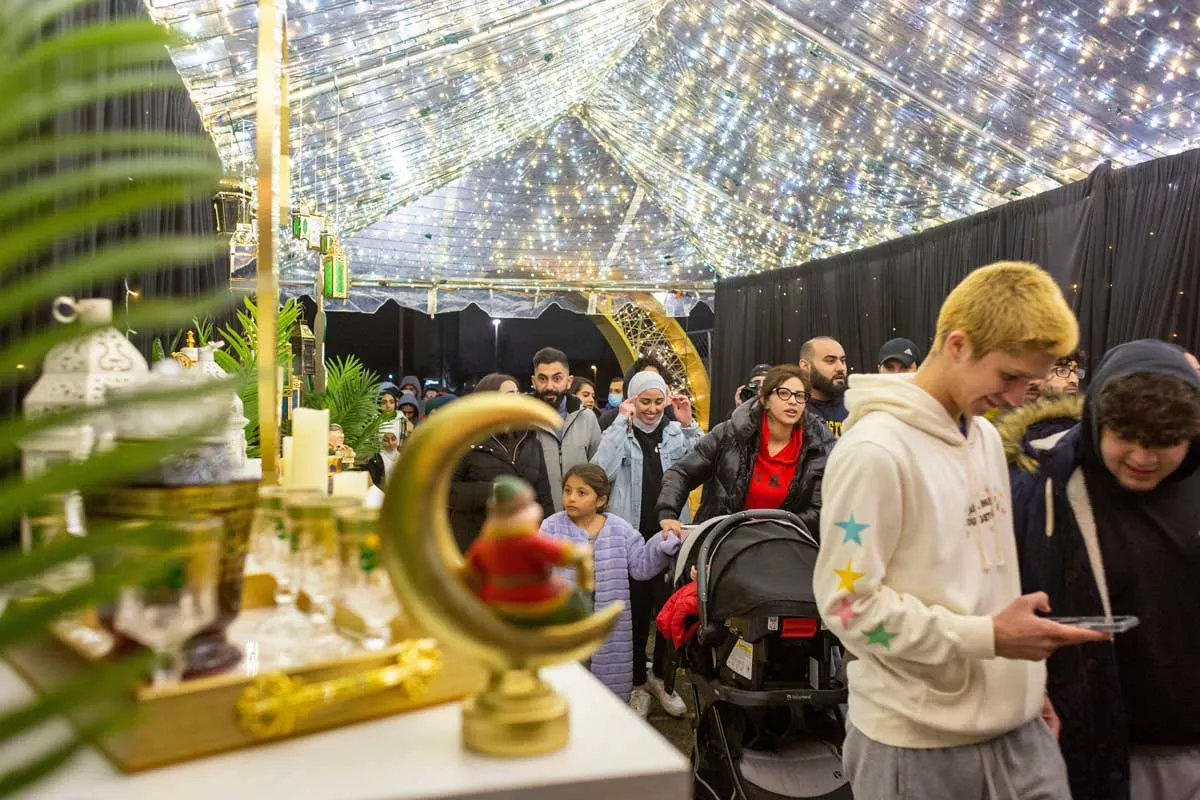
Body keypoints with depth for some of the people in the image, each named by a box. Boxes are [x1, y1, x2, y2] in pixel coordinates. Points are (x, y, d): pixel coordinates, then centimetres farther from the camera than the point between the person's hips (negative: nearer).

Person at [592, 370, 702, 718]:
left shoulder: (676, 433, 5)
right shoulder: (620, 434, -1)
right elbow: (602, 470, -20)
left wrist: (689, 425, -13)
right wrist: (622, 421, -19)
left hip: (670, 535, 2)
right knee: (635, 614, 9)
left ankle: (661, 677, 30)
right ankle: (638, 684, 26)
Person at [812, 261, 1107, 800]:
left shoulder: (986, 438, 8)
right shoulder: (874, 451, -20)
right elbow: (848, 603, -20)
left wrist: (1026, 678, 14)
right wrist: (986, 639, -20)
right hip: (917, 739, -7)